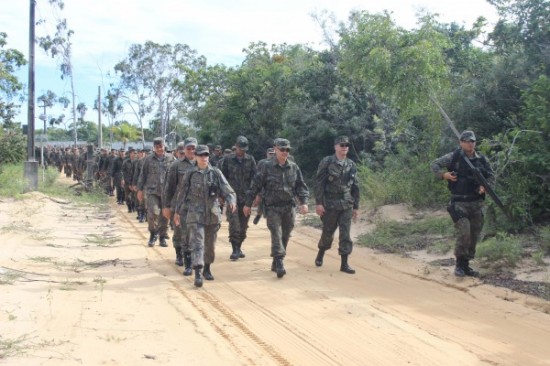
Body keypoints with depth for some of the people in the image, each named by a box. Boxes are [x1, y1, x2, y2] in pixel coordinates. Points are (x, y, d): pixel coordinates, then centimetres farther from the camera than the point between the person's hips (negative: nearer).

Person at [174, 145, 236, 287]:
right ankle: (198, 274, -16)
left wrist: (231, 201, -25)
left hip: (213, 214, 2)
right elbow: (183, 194, 10)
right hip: (195, 214, -2)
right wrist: (178, 212, 13)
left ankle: (207, 269, 30)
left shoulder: (216, 173, 2)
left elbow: (227, 190, -5)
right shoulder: (190, 174, 2)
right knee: (197, 243, -12)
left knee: (210, 244, 12)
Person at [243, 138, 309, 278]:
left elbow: (301, 186, 10)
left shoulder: (294, 167, 7)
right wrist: (248, 204, 1)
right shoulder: (266, 167, -2)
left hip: (289, 207, 4)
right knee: (276, 235, -13)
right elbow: (255, 186, 1)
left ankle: (275, 263, 21)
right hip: (272, 207, -3)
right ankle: (279, 264, -16)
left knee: (285, 237, 8)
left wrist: (304, 202, -5)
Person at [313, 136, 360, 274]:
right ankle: (320, 255, 34)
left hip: (347, 206, 3)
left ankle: (344, 264, 4)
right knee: (328, 233, 9)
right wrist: (318, 203, -14)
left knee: (345, 234, -1)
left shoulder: (351, 165, 8)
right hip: (330, 205, -3)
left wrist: (356, 206, 12)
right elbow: (318, 183, -8)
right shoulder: (327, 162, -5)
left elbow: (355, 187, 13)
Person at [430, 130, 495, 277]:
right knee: (464, 232, -17)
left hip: (477, 203, 5)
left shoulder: (482, 159, 7)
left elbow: (491, 176, 15)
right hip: (459, 202, -5)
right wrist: (443, 174, -15)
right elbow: (434, 164, 2)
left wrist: (485, 186, -5)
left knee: (474, 235, 8)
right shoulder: (454, 157, -4)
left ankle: (466, 264, 21)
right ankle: (459, 264, -1)